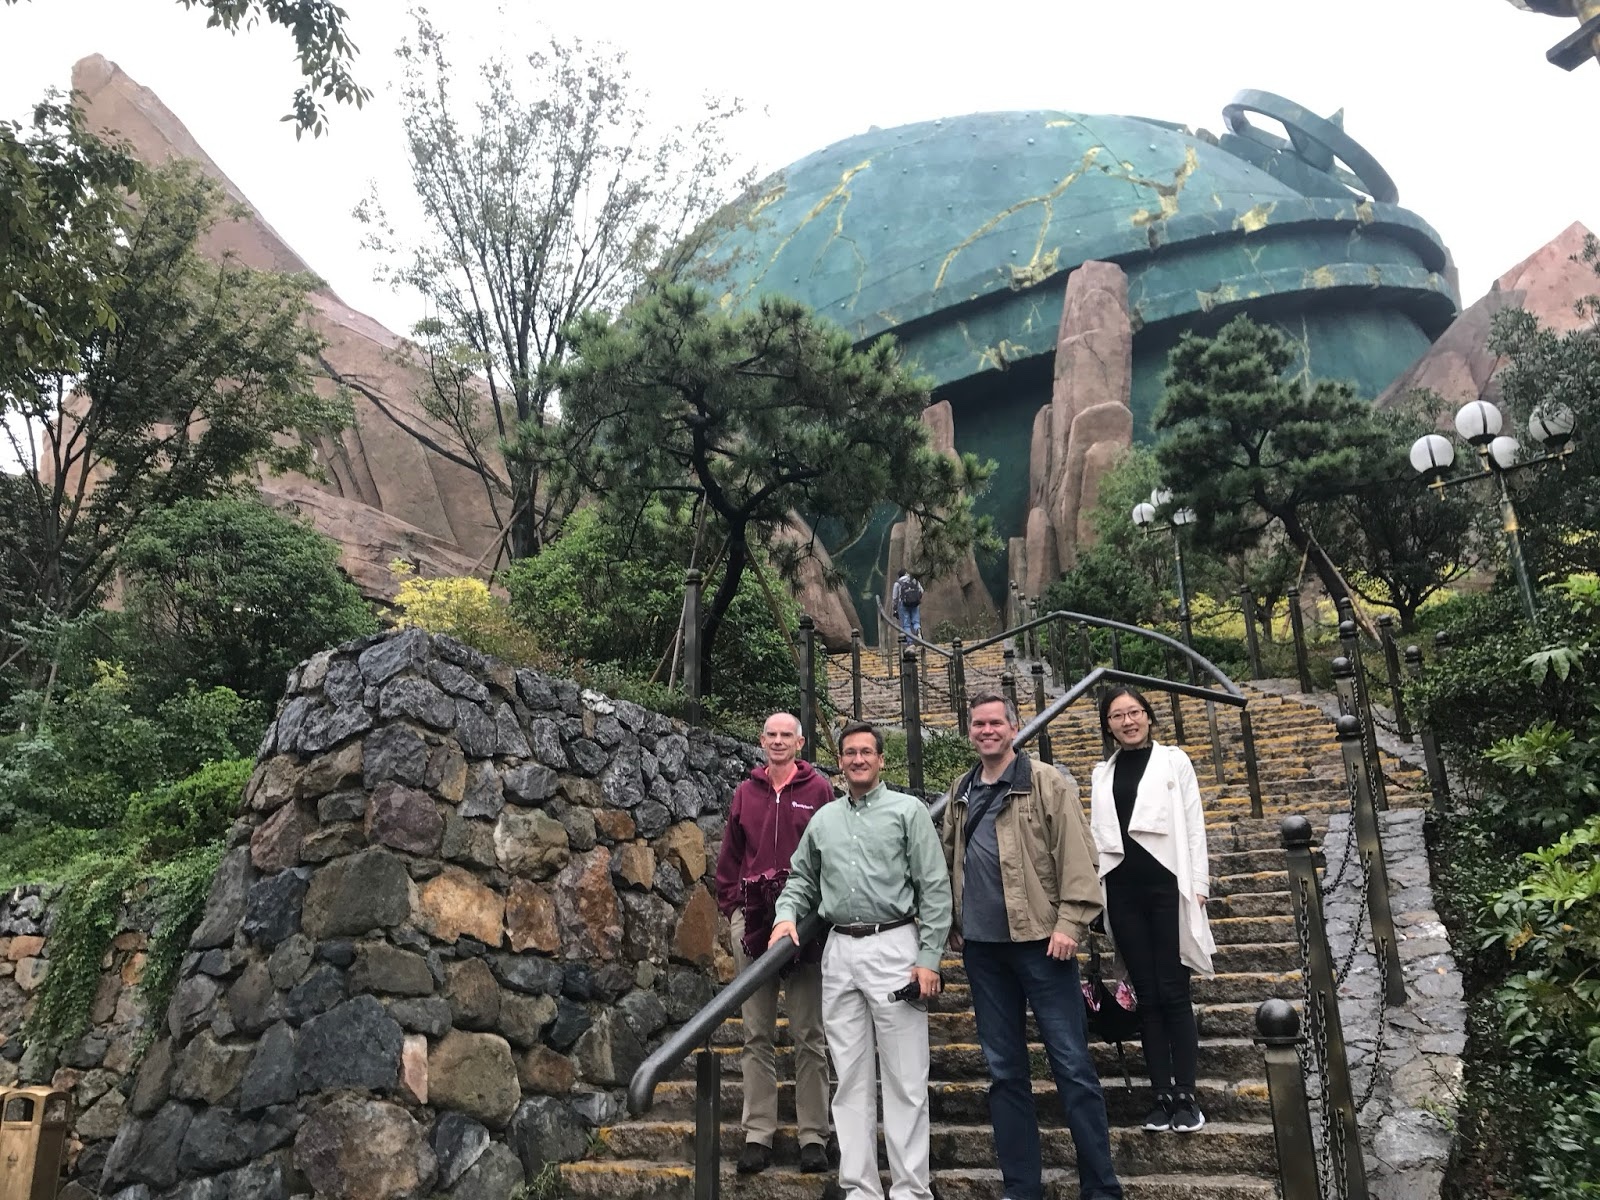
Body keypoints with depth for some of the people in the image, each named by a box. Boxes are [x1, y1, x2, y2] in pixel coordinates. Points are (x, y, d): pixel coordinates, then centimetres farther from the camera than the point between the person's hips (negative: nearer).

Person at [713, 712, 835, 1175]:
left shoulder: (819, 789, 2)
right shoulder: (746, 792, 12)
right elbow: (729, 854, 15)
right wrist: (731, 904, 7)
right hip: (752, 918, 3)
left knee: (809, 1035, 4)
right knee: (757, 1035, 7)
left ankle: (814, 1136, 10)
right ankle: (757, 1133, 13)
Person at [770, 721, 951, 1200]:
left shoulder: (908, 810, 0)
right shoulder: (823, 820, 13)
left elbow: (935, 888, -4)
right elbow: (801, 879, 21)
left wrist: (928, 958, -9)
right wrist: (787, 914, 0)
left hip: (893, 947, -4)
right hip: (839, 951, 4)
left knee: (905, 1078, 0)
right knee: (850, 1077, 9)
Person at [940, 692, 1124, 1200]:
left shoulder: (1047, 783, -4)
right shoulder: (960, 794, 12)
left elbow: (1076, 856, -10)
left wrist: (1069, 923, -15)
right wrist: (952, 922, 12)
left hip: (1040, 940, -5)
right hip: (983, 948, 5)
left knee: (1072, 1064, 0)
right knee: (1004, 1070, 11)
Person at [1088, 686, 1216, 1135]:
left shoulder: (1173, 761, 4)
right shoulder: (1103, 774, 12)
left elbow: (1194, 826, 2)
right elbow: (1097, 833, 12)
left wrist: (1198, 885, -4)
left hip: (1167, 883, -3)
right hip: (1123, 888, 3)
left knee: (1173, 991, -3)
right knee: (1146, 994, 7)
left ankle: (1186, 1094, 6)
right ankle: (1162, 1094, 13)